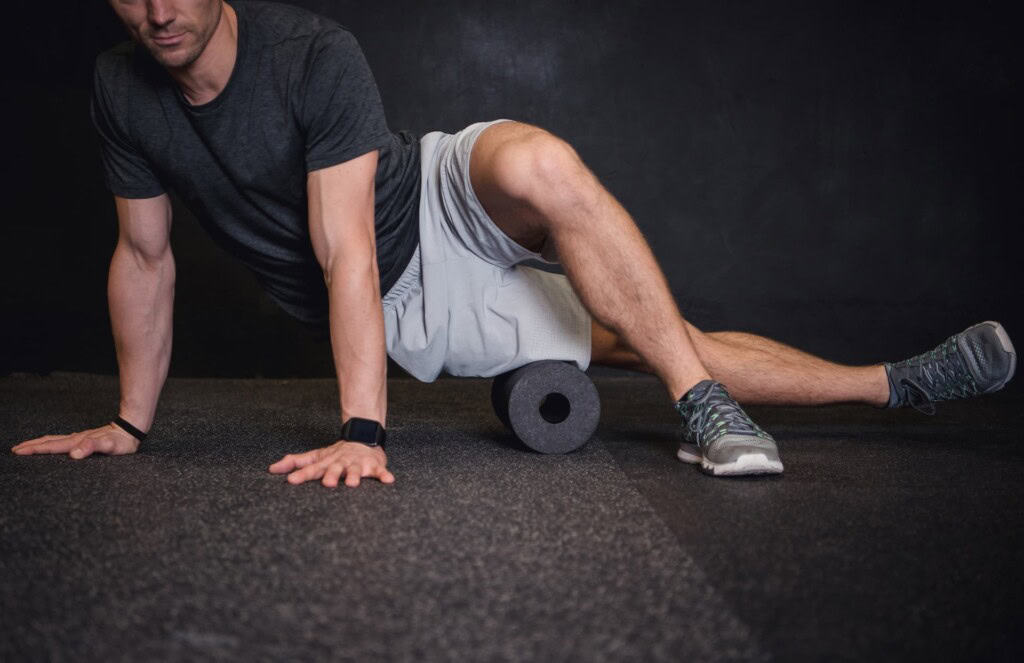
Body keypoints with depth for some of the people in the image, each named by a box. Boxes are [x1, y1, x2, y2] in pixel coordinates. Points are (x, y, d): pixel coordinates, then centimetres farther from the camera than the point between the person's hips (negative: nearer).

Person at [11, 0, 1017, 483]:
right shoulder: (122, 91, -9)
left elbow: (346, 252, -29)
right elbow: (144, 258, 1)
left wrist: (362, 431, -35)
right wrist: (130, 422, 5)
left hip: (444, 208, -3)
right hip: (406, 312, 3)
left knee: (539, 162, -40)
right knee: (635, 344, -2)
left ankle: (703, 405, -29)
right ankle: (893, 385, 8)